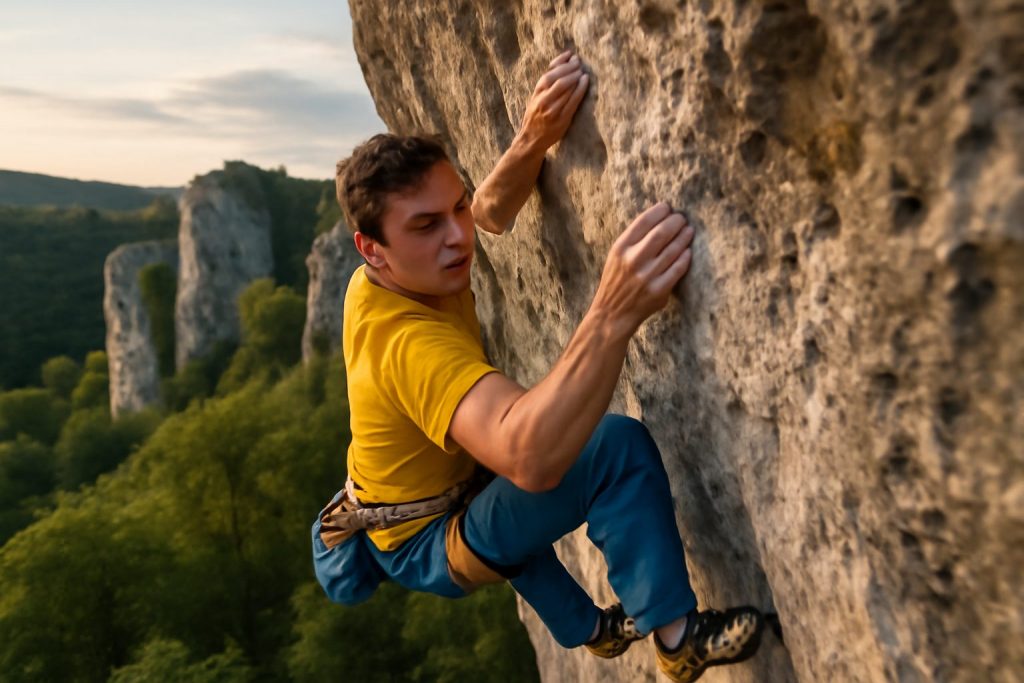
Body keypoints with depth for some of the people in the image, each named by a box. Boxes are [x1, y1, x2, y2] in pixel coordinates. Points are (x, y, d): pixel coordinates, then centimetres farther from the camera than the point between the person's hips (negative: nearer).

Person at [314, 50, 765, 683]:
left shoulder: (388, 276, -11)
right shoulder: (409, 342, -37)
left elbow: (493, 210, -8)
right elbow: (531, 457, -53)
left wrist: (532, 142, -28)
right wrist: (614, 314, -65)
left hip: (398, 525, 9)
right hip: (435, 548, -9)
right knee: (618, 445, -28)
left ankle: (589, 629, 56)